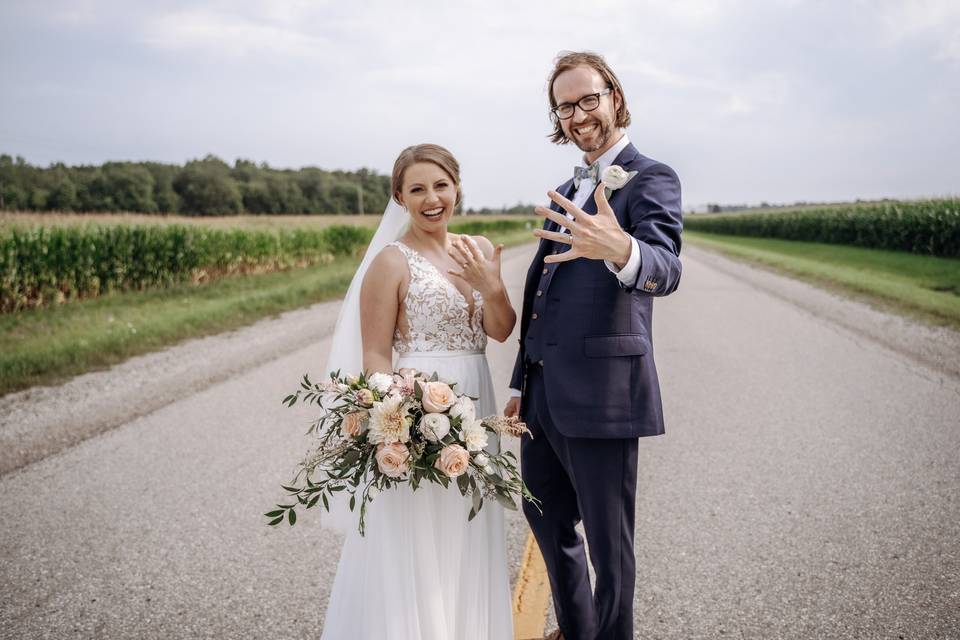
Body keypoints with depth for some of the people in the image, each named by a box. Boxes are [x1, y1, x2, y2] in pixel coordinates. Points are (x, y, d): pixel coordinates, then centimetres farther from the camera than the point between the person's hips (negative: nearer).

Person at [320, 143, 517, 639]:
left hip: (473, 409, 6)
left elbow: (501, 331, 4)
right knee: (413, 546, 4)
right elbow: (374, 355, -10)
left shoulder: (478, 249, 8)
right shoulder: (392, 261, -10)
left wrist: (490, 285, -15)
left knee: (465, 540, 17)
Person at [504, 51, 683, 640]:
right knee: (548, 521, 21)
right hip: (545, 394, 9)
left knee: (609, 542, 4)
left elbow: (665, 269, -25)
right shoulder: (565, 193, 18)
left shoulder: (651, 179, -6)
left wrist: (620, 250, -48)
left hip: (602, 393, -8)